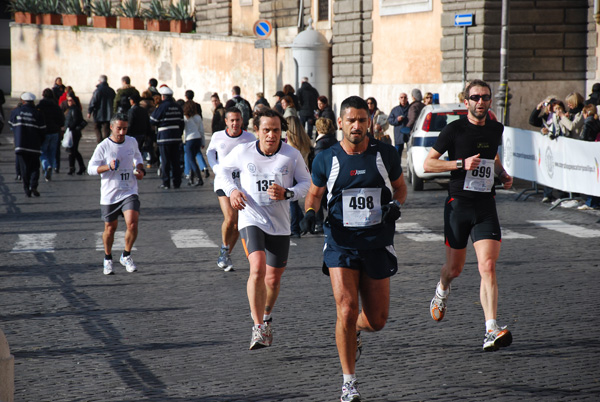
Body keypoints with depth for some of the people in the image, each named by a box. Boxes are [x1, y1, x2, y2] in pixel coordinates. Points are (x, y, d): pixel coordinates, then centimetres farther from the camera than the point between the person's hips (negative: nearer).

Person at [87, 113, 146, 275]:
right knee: (110, 228, 10)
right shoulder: (103, 146, -9)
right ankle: (108, 259, 33)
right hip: (109, 194, -2)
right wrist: (108, 167, -25)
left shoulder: (132, 142, 3)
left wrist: (140, 169, 5)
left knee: (132, 223, -17)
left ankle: (126, 256, 5)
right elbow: (91, 169, -9)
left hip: (129, 192, 2)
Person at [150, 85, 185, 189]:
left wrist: (155, 110, 9)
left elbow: (152, 121, -7)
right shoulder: (177, 107, 8)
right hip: (176, 137, 5)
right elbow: (182, 123, 13)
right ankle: (177, 183, 10)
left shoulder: (162, 106, -11)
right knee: (175, 161, 10)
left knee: (165, 161, -1)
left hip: (164, 138, -5)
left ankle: (166, 183, -1)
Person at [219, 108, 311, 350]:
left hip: (280, 225, 2)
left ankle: (266, 318, 42)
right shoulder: (243, 152, -4)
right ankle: (258, 328, -18)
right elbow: (224, 169, 15)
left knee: (273, 279, 10)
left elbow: (306, 182, 5)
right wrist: (231, 190, -4)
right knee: (257, 268, -24)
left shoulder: (292, 155, -4)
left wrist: (287, 193, -15)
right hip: (251, 219, -2)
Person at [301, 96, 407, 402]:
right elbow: (314, 193, 14)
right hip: (341, 244, -2)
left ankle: (354, 331, 44)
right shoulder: (326, 159, -1)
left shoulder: (386, 154, 0)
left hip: (377, 245, 2)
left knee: (377, 319, 5)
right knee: (346, 311, -14)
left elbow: (400, 186, 15)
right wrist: (309, 213, -7)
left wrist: (395, 204, -7)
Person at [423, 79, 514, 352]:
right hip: (458, 204, -2)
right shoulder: (455, 130, -5)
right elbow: (428, 163, -6)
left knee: (487, 266, -13)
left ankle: (491, 331, -19)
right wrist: (462, 163, -17)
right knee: (455, 268, 10)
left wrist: (503, 174, 11)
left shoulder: (496, 129, 10)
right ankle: (442, 290, 48)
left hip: (486, 206, 2)